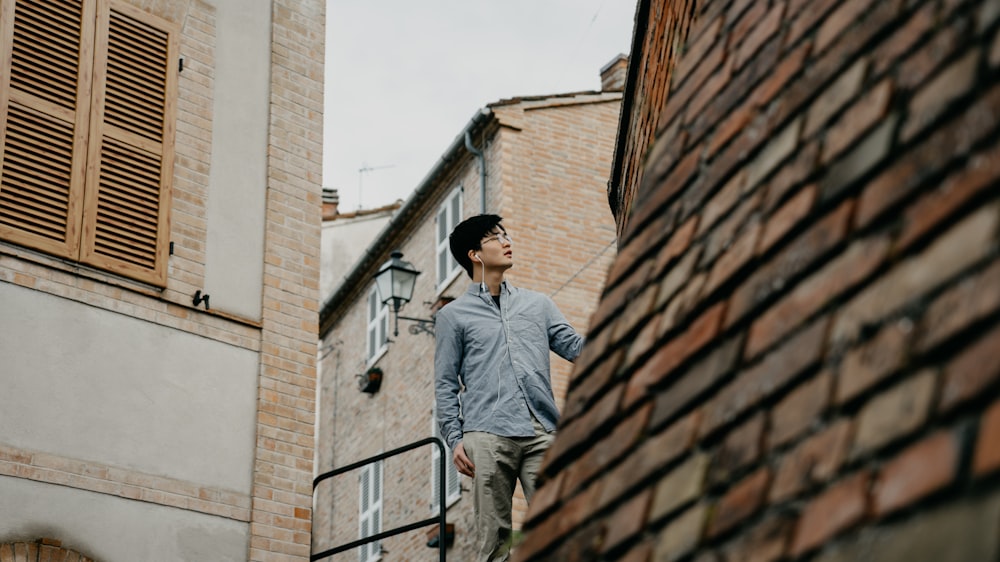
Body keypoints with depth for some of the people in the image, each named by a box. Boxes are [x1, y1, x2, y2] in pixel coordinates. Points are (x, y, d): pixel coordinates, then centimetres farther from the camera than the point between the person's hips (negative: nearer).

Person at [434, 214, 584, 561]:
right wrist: (455, 439, -3)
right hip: (488, 437, -2)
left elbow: (577, 348, 15)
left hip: (542, 434, 2)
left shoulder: (537, 304, 23)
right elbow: (446, 385, 9)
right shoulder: (453, 316, 15)